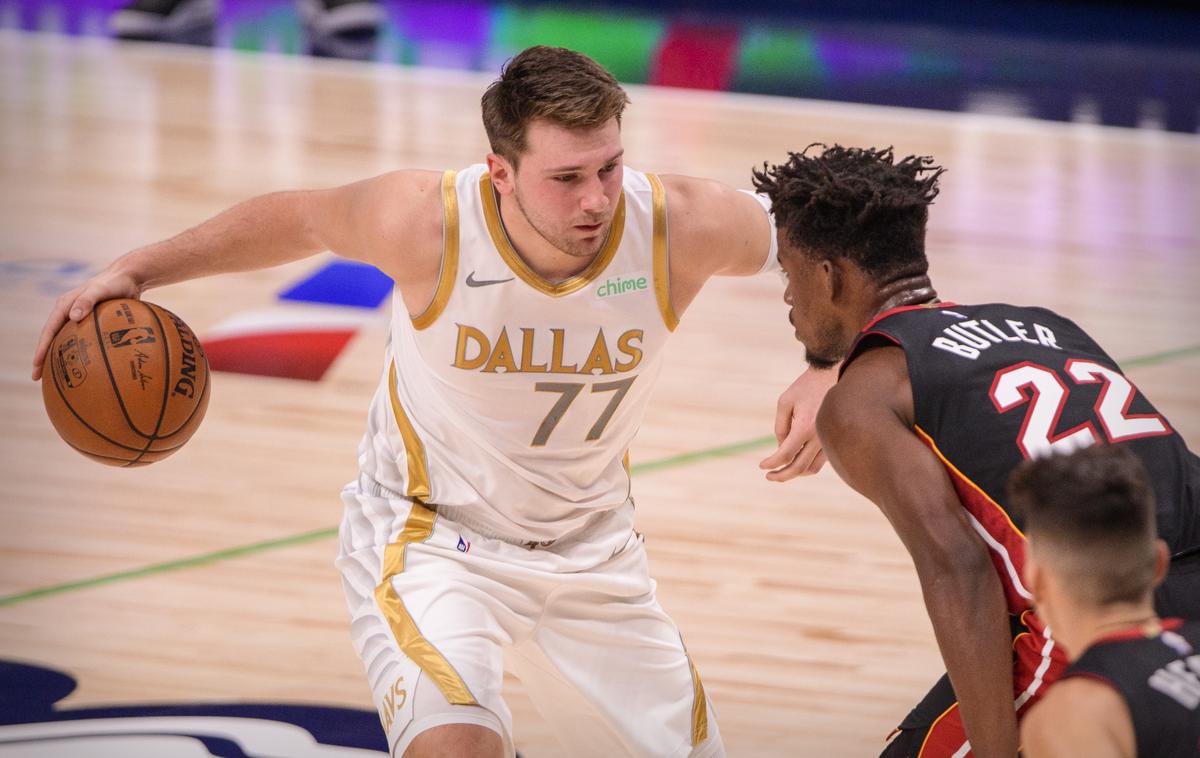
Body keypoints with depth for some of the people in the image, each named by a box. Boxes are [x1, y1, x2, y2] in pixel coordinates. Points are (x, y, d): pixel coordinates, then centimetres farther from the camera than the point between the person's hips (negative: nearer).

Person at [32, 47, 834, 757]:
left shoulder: (677, 225, -24)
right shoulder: (427, 224, -27)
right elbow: (300, 219, -5)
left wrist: (824, 376, -25)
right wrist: (137, 269, -6)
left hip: (592, 549, 4)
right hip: (430, 535, -4)